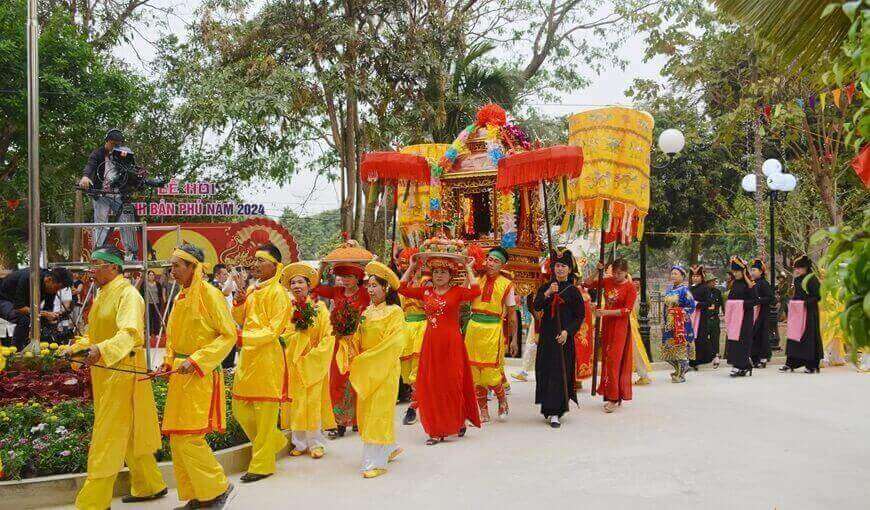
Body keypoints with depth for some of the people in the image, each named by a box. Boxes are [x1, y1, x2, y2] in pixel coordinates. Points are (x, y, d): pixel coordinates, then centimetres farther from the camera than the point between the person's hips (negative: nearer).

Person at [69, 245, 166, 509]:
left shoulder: (128, 294, -15)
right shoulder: (102, 295, 15)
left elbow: (130, 334, -30)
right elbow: (95, 335, 25)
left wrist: (101, 350, -45)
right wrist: (75, 348, 9)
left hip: (123, 371, -9)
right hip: (103, 372, 9)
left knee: (108, 439, -5)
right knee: (130, 434, 17)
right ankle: (150, 486, 28)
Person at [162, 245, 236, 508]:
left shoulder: (210, 294, -10)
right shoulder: (182, 297, 13)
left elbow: (228, 335, -13)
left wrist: (196, 361, -19)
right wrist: (169, 362, 9)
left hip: (200, 376, -8)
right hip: (180, 375, 8)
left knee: (188, 437, -9)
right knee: (178, 439, 9)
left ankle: (218, 488, 9)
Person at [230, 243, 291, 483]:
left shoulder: (278, 293, -9)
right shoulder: (251, 290, 13)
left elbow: (274, 330, -15)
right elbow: (240, 320, 21)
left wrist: (244, 338, -23)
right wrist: (238, 303, 1)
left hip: (267, 357, -8)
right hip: (247, 355, 8)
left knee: (264, 410, -1)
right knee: (240, 409, 12)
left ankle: (262, 464, 9)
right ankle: (275, 441, 31)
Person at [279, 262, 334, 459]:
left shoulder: (319, 309, -1)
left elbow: (328, 336, -5)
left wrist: (311, 358, -11)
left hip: (313, 365, -2)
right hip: (291, 365, 2)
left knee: (313, 402, -1)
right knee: (294, 402, 4)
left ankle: (315, 443, 10)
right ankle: (299, 443, 14)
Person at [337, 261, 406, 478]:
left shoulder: (394, 312, -7)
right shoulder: (367, 312, 12)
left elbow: (393, 343, -15)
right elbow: (358, 339, 11)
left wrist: (364, 359, -17)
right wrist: (346, 335, -11)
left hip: (384, 369, -7)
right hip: (365, 371, 7)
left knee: (378, 412, -5)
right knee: (366, 412, 10)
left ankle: (376, 462, 0)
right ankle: (390, 448, 27)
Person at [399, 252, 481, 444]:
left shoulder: (457, 291, -2)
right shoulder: (425, 292, 8)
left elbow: (476, 291, -19)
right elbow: (402, 288, 9)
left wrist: (468, 270, -10)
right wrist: (412, 267, 9)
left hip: (451, 342, -4)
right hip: (430, 342, 4)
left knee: (451, 383, 2)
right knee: (430, 385, 4)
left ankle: (459, 421, 22)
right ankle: (437, 430, 12)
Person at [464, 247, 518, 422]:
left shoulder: (506, 284, 2)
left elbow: (512, 313, 5)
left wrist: (514, 339, 4)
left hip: (493, 329, -3)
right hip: (474, 327, 3)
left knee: (491, 373, -5)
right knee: (474, 371, 6)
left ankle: (502, 400, 26)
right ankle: (483, 412, 19)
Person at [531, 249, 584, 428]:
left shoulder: (573, 291, 1)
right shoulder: (544, 288, 8)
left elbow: (580, 316, 0)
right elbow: (536, 307, -7)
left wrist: (567, 331, -12)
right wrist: (547, 293, -23)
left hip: (563, 337, -3)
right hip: (546, 336, 3)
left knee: (560, 371, -7)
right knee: (545, 371, 5)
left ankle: (554, 413, -8)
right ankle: (549, 409, 18)